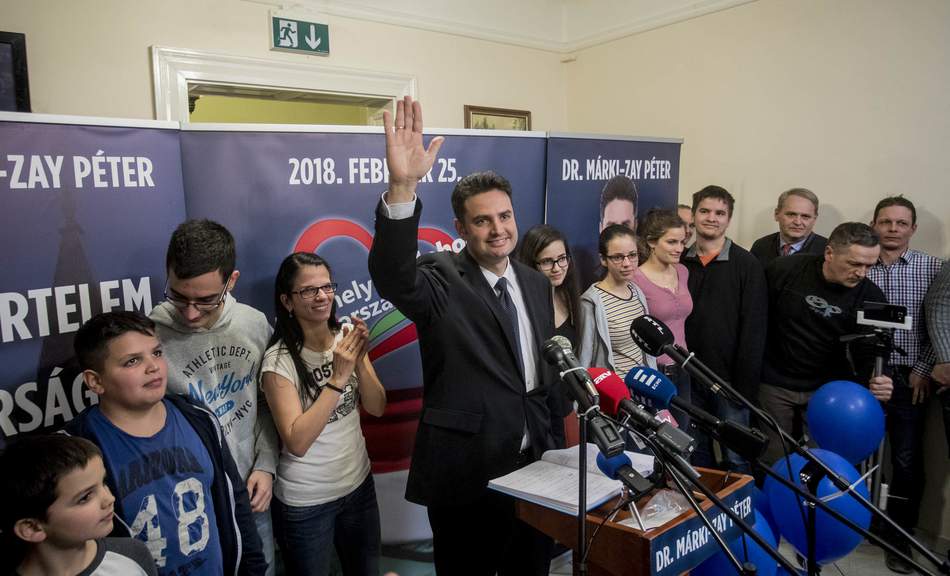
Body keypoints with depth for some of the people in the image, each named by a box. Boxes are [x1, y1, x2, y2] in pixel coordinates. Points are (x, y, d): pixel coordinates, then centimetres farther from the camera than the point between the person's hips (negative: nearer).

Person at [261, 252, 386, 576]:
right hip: (306, 502, -4)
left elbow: (377, 408, -5)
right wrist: (338, 377, -30)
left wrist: (359, 361, -22)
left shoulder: (347, 336, -5)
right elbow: (296, 442, -25)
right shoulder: (279, 359, -19)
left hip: (359, 484, 5)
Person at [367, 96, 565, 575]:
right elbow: (392, 276, -36)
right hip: (466, 474, -5)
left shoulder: (536, 284, 6)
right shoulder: (442, 281, -13)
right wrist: (402, 188, -49)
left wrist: (558, 446, 15)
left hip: (536, 466, 6)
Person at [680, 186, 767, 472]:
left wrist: (746, 383, -11)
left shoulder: (747, 265, -4)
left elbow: (754, 328, -7)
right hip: (688, 378, 3)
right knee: (696, 454, 16)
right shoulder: (681, 263, 5)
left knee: (735, 458, 6)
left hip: (729, 378, -3)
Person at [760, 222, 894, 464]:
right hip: (774, 383, -1)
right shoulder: (783, 270, -15)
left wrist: (876, 381, -28)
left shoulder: (871, 297, -10)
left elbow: (867, 353, -7)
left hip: (828, 389, 1)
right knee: (774, 460, 9)